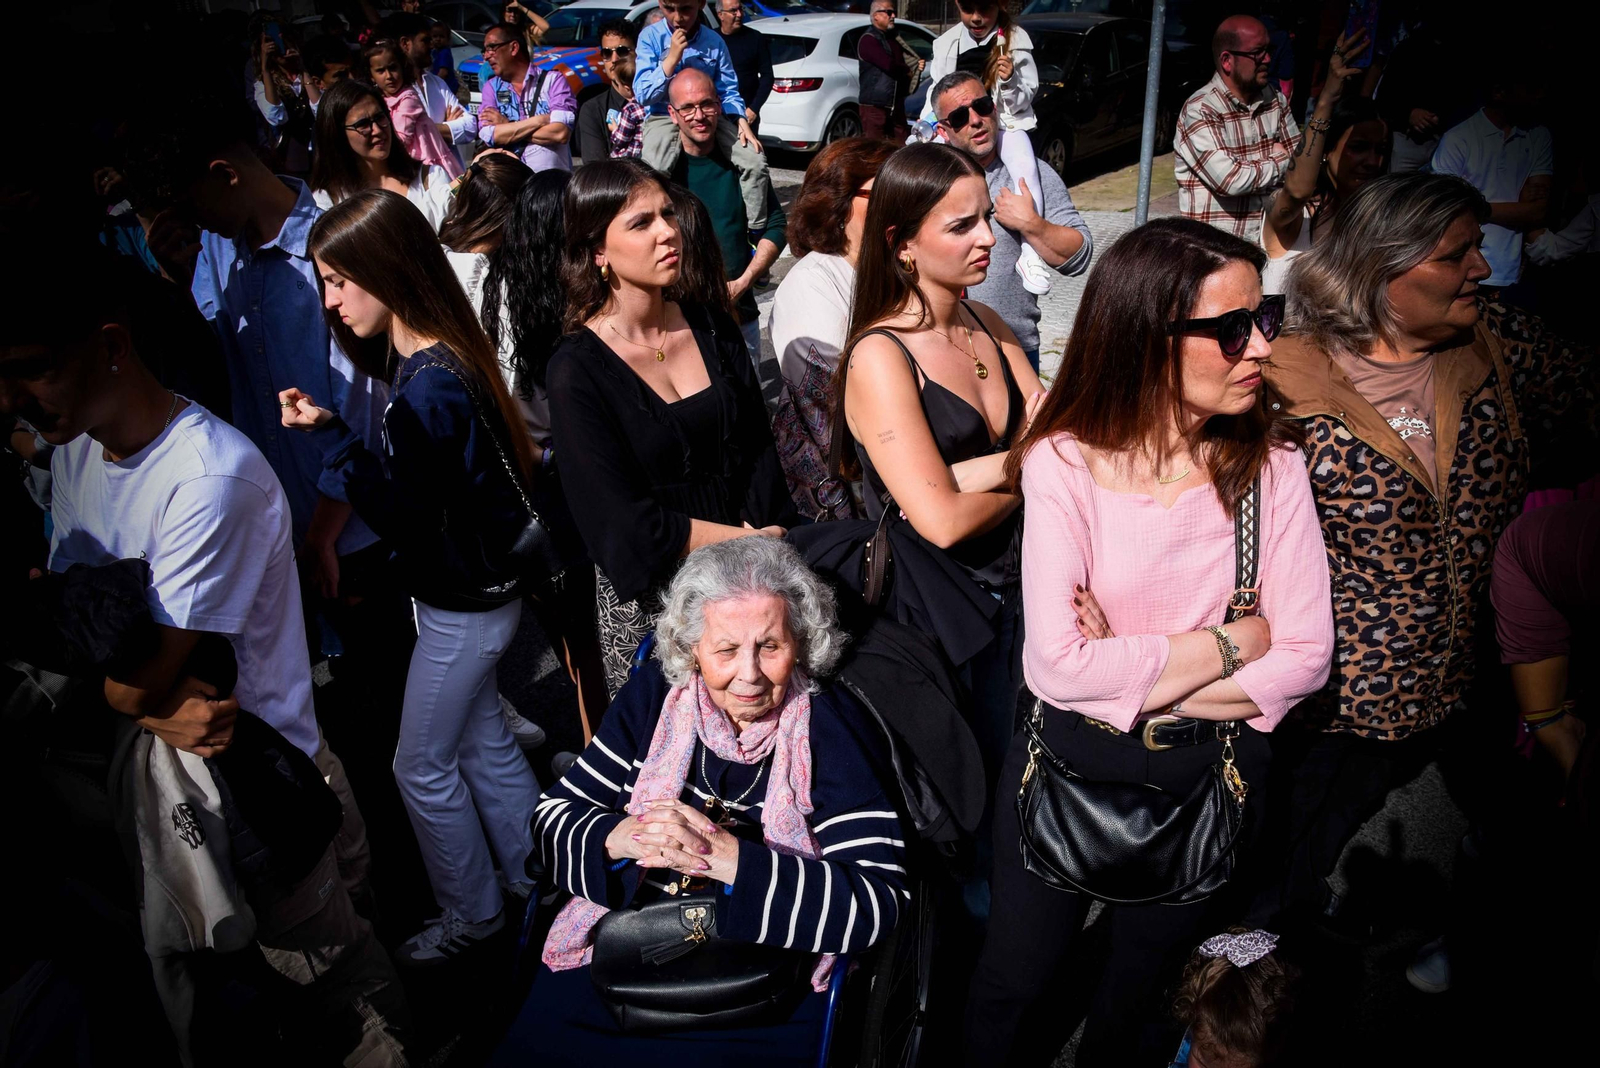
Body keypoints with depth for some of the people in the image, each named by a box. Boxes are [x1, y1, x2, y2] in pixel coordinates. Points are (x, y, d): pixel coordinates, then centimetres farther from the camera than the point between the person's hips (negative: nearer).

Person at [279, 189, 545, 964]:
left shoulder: (427, 386, -28)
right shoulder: (435, 356, 2)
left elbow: (404, 519, -25)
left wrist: (330, 435, -26)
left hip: (460, 605, -9)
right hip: (473, 588, 9)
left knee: (422, 766, 9)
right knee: (483, 740, 22)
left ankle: (472, 915, 28)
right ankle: (534, 881, 39)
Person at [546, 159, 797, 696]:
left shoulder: (713, 330, 2)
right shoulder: (575, 372, -13)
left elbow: (759, 451, 2)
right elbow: (626, 525, -16)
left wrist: (768, 533, -14)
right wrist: (749, 542, -15)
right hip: (649, 596, -4)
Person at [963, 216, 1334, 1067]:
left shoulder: (1269, 464, -9)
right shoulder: (1064, 463, -17)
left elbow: (1304, 656, -13)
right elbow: (1062, 663, -24)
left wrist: (1136, 674, -19)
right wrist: (1224, 645, -16)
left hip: (1209, 772, 2)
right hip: (1066, 762, -1)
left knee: (1138, 990, 23)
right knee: (1014, 981, 19)